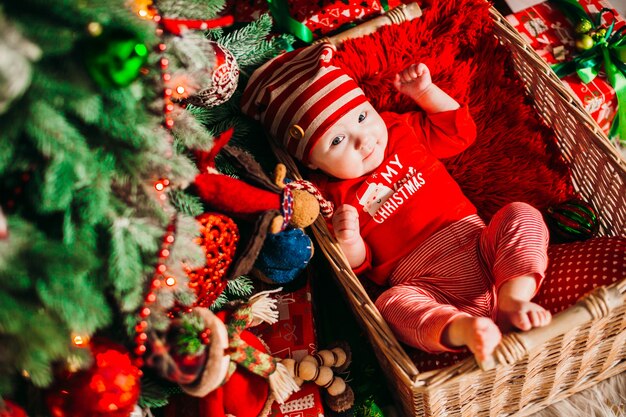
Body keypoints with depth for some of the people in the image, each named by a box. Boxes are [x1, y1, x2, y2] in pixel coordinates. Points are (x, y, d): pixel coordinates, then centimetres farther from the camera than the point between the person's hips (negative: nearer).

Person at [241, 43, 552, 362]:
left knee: (522, 215, -16)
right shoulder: (332, 195, 1)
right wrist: (348, 243, -21)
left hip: (483, 249, 5)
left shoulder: (401, 131, 13)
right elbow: (357, 265, 3)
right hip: (425, 284, -4)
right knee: (394, 306, -33)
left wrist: (424, 91, 13)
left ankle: (514, 296, -32)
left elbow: (459, 130, 24)